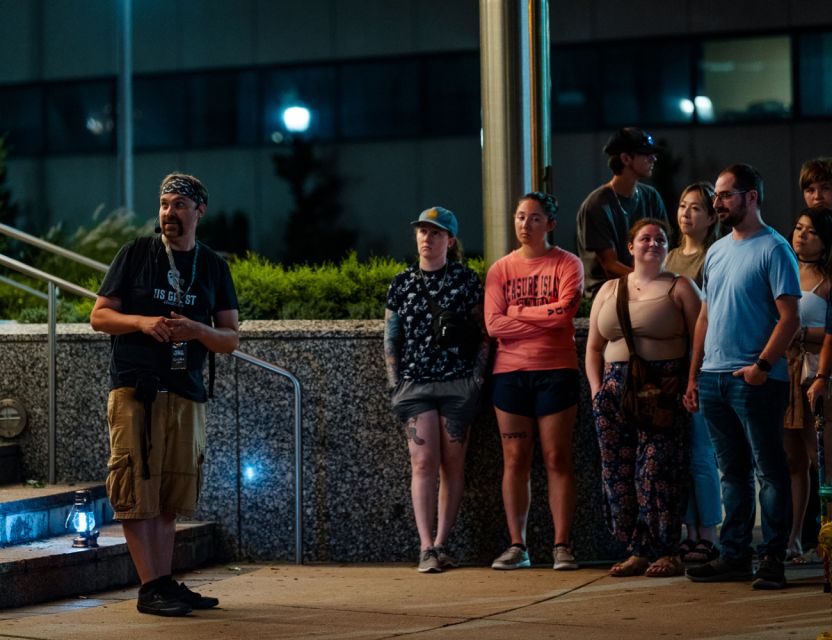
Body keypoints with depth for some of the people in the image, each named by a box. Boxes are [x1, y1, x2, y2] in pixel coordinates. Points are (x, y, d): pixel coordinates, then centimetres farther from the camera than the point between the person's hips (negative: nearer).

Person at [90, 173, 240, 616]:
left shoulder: (213, 267, 13)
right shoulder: (135, 254, 4)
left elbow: (231, 339, 10)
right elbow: (99, 316, 4)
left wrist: (197, 330, -11)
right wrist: (142, 321, -15)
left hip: (186, 392, 4)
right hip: (135, 389, -4)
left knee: (170, 497, 7)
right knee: (137, 491, -9)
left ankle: (166, 584, 12)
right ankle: (150, 588, -8)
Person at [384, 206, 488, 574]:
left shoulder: (466, 280, 5)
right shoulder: (403, 283, 10)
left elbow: (483, 333, 6)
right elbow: (390, 339, 12)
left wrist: (477, 376, -3)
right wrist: (395, 383, 3)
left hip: (459, 382, -1)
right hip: (415, 383, 1)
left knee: (452, 465, 0)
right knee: (424, 461, -9)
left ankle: (441, 544, 6)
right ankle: (426, 547, -11)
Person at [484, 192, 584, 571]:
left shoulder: (567, 265, 3)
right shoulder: (500, 269, 10)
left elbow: (564, 311, -14)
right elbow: (493, 324, -3)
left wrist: (518, 312, -5)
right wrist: (546, 319, -8)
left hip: (555, 372, -3)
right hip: (510, 373, 3)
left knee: (557, 460, -3)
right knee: (515, 460, 3)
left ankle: (562, 546, -1)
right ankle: (517, 546, 5)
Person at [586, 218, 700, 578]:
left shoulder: (679, 288, 4)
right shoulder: (609, 290, 18)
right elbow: (593, 346, 18)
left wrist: (690, 389, -13)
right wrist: (596, 389, 5)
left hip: (663, 389, -5)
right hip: (615, 389, 5)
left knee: (657, 471, -10)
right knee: (618, 472, 1)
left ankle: (667, 553, -5)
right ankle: (637, 552, 8)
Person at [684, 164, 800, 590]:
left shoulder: (773, 250, -6)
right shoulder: (716, 251, 16)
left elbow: (789, 318, -12)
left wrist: (762, 365, -20)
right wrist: (693, 375, 14)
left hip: (755, 380, -7)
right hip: (713, 378, 7)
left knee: (769, 471, -2)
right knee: (732, 471, 12)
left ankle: (772, 559, 0)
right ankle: (734, 556, 16)